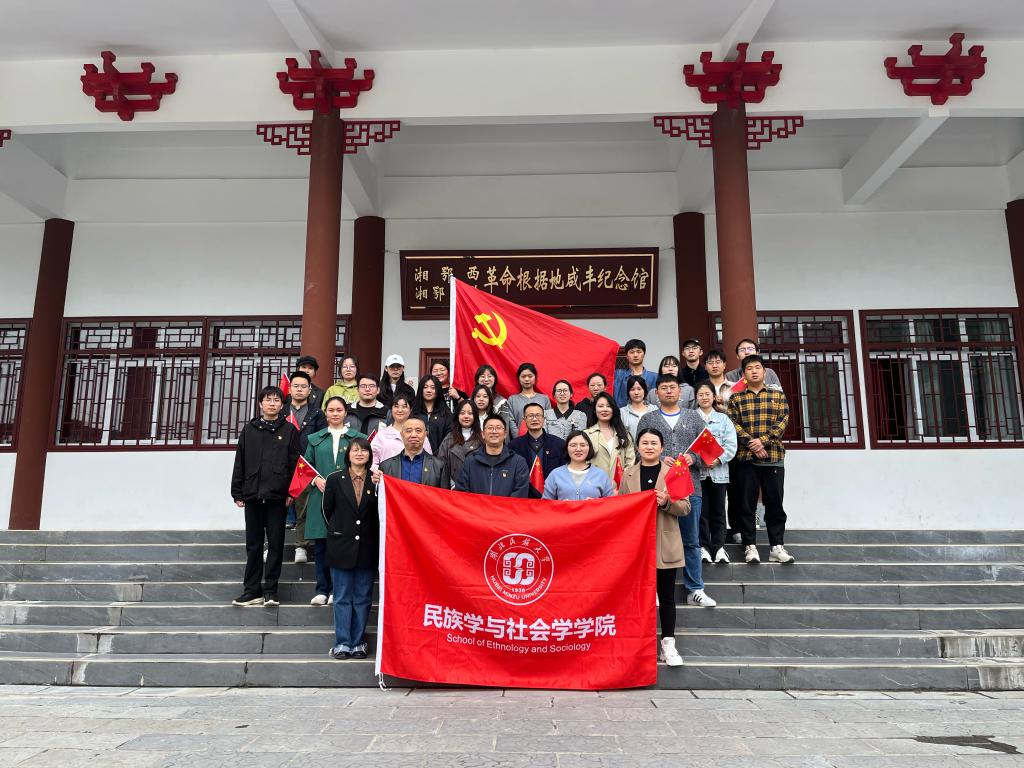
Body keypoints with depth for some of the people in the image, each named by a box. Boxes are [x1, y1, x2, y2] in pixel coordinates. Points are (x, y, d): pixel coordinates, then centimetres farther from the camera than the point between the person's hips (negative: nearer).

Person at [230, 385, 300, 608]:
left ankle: (270, 590, 11)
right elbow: (239, 463, 10)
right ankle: (252, 590, 16)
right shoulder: (249, 430, 10)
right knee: (253, 544, 8)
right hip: (252, 496, 2)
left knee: (276, 544, 3)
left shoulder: (289, 430, 4)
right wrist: (237, 493, 5)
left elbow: (295, 463, 0)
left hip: (277, 497, -2)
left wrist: (292, 492, -7)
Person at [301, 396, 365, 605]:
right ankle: (322, 590, 13)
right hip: (321, 497, 2)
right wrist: (316, 480, -4)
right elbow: (306, 465, 14)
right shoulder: (315, 439, 15)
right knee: (321, 545, 3)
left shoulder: (357, 437, 8)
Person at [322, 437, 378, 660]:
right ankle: (342, 643, 13)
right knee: (342, 598, 5)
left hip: (367, 547, 1)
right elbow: (327, 511, 7)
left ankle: (358, 642, 17)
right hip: (342, 547, 0)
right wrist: (335, 532, 7)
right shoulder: (335, 479, 2)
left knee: (363, 598, 7)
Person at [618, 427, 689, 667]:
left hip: (665, 545, -1)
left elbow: (685, 508, -2)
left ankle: (668, 643, 19)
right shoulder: (628, 475, 6)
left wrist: (666, 502, -18)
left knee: (666, 596, 7)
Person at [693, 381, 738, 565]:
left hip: (718, 471, 2)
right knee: (701, 510, 2)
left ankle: (719, 547, 16)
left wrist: (718, 459, -14)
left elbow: (731, 445, 1)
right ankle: (703, 547, 11)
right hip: (696, 471, -1)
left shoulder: (723, 419, 10)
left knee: (718, 510, 8)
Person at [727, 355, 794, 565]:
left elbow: (783, 420, -1)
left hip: (774, 456, 1)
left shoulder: (777, 395, 10)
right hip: (746, 457, -1)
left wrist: (763, 440, -13)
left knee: (775, 503, 4)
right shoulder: (736, 398, 8)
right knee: (747, 503, 3)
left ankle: (777, 547, 13)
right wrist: (750, 443, -16)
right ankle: (750, 546, 11)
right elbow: (733, 423, -2)